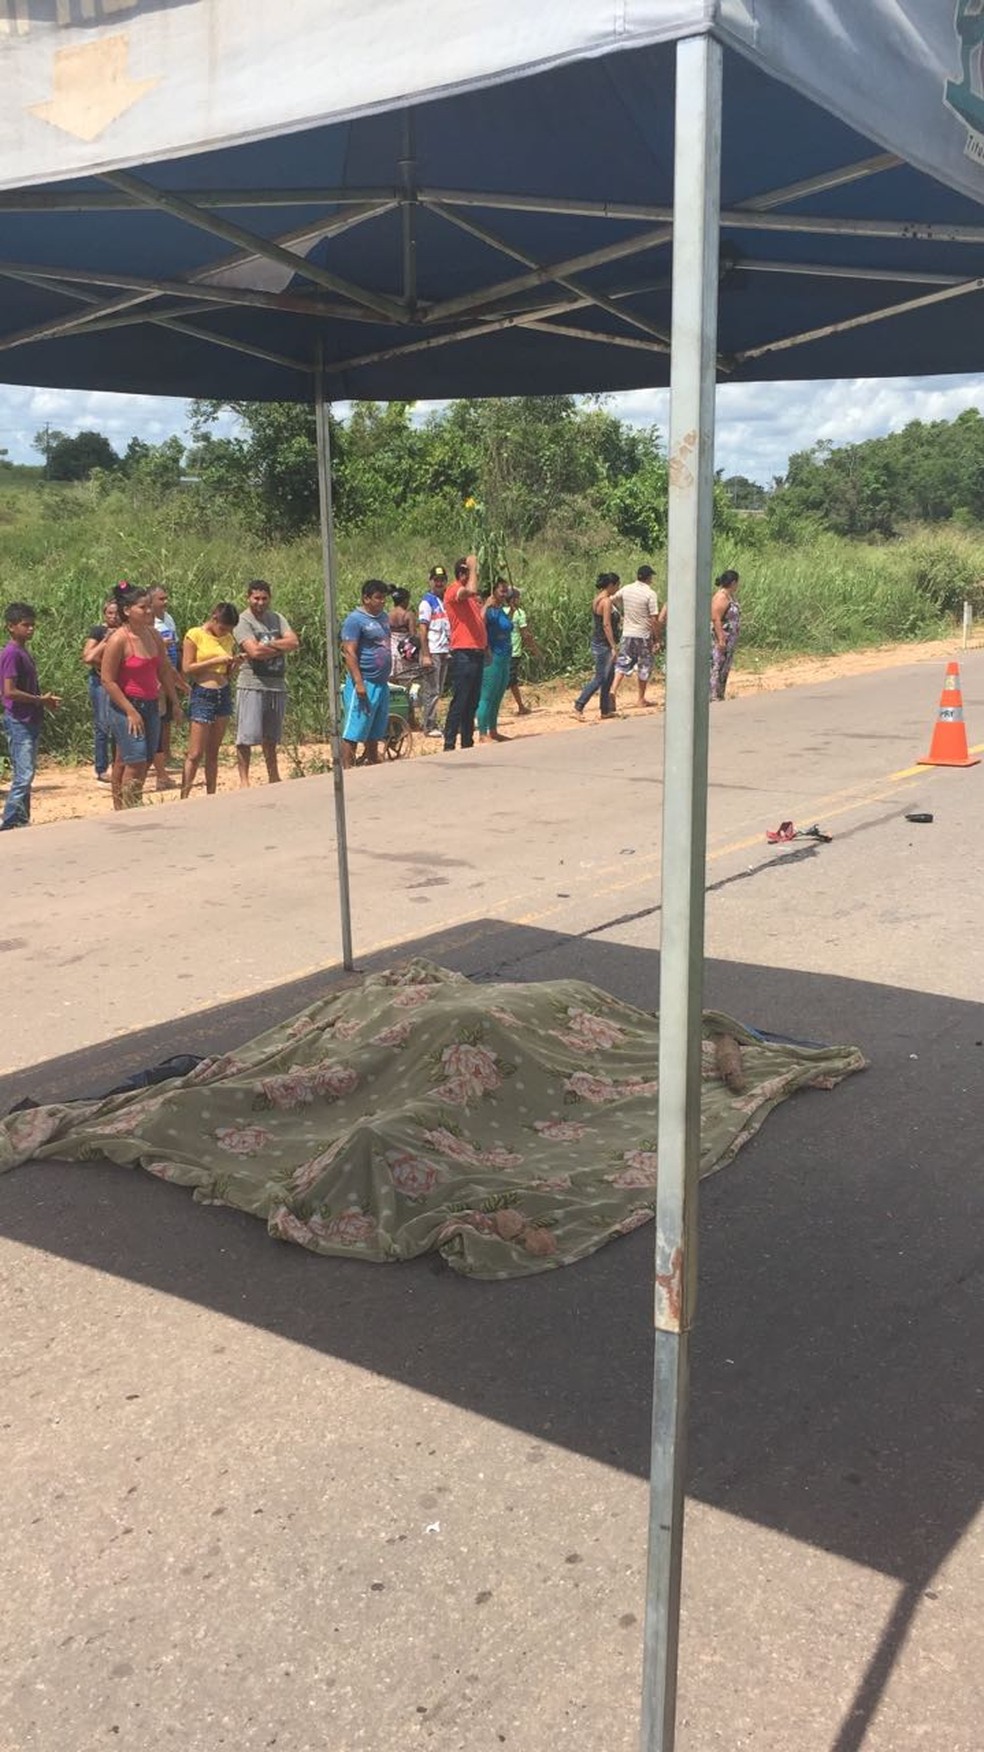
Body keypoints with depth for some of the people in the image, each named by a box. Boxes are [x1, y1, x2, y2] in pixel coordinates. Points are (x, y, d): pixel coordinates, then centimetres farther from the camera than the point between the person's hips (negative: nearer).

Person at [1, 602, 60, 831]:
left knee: (27, 774, 12)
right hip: (18, 722, -10)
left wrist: (45, 700, 5)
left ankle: (21, 821, 18)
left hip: (31, 722, 10)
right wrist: (40, 700, -13)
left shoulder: (24, 652, 14)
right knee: (23, 776, -11)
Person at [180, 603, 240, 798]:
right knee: (195, 754, -7)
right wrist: (215, 660, -16)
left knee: (213, 753, 9)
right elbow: (187, 668, -11)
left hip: (224, 695, 6)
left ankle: (211, 796, 13)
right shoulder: (194, 635, -5)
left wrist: (235, 663, -4)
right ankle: (184, 797, -3)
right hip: (201, 695, -6)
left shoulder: (228, 639, 11)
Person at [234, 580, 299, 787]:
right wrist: (281, 648, -5)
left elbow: (294, 641, -3)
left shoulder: (277, 618, 11)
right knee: (246, 737, -5)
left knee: (270, 737, 16)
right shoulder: (243, 621, -5)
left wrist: (267, 646, -11)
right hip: (252, 685, -5)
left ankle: (273, 776, 25)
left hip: (277, 685, 5)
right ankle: (244, 779, 1)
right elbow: (254, 650, -18)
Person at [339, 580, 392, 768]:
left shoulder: (384, 617, 16)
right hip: (364, 684, -8)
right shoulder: (355, 619, -10)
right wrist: (358, 683, -23)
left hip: (382, 684, 8)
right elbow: (349, 652, -16)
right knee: (352, 734, -7)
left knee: (374, 734, 16)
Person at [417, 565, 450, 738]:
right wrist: (425, 655, -16)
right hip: (432, 652, -7)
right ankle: (430, 727, 0)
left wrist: (450, 650, 9)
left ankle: (433, 725, 16)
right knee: (431, 691, -4)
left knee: (438, 691, 10)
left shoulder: (446, 600, 14)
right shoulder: (427, 601, -7)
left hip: (445, 652, 7)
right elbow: (423, 630, -11)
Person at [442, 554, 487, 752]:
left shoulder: (469, 596, 20)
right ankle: (449, 745, -6)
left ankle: (467, 743, 18)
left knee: (472, 702, 12)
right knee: (459, 702, -9)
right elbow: (472, 590, -30)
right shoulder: (453, 590, -9)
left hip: (477, 653, 9)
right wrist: (473, 566, -18)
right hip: (463, 654, -9)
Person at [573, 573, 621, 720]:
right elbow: (606, 625, -21)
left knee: (608, 678, 14)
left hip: (597, 642, 10)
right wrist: (614, 647, -20)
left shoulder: (597, 599, 11)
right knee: (600, 678, -3)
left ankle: (606, 710, 19)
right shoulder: (606, 601, -17)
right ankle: (579, 705, 0)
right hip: (603, 645, -10)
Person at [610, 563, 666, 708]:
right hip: (643, 634, -4)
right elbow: (654, 619, -15)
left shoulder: (626, 589, 1)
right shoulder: (650, 594, -13)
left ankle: (614, 689, -11)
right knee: (644, 667, 8)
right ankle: (641, 699, 14)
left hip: (627, 633, 4)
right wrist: (658, 637, -6)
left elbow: (612, 599, 18)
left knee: (623, 662, 9)